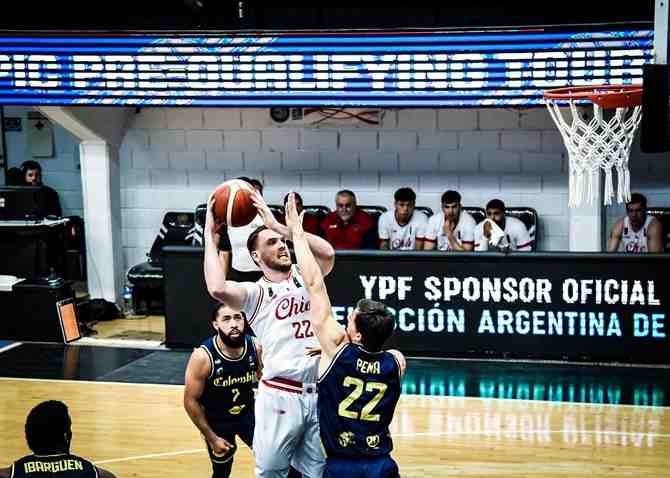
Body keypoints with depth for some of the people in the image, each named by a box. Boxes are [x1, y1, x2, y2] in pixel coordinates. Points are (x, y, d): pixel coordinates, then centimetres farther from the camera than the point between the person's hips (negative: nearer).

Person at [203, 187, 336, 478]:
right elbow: (217, 288, -24)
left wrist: (277, 225, -14)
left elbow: (328, 253, -13)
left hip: (319, 392, 3)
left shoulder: (304, 276, 9)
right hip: (280, 395, -3)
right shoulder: (255, 293, -2)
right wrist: (209, 233, -15)